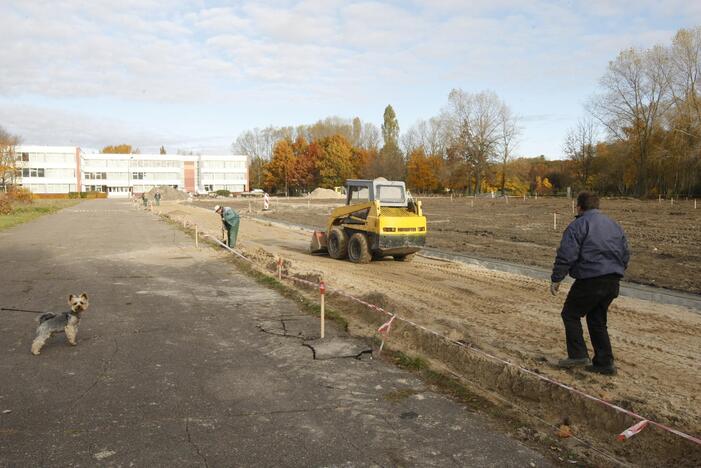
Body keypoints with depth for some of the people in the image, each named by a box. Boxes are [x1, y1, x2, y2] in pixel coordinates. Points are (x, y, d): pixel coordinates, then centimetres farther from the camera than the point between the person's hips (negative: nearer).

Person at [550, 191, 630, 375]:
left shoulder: (578, 225, -7)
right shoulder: (614, 225, 17)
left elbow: (566, 255, -14)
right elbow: (626, 254, 21)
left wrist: (556, 279, -8)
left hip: (590, 280, -7)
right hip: (613, 282, 7)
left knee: (571, 314, 8)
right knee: (597, 319, 16)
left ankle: (578, 355, 2)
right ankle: (605, 363, 16)